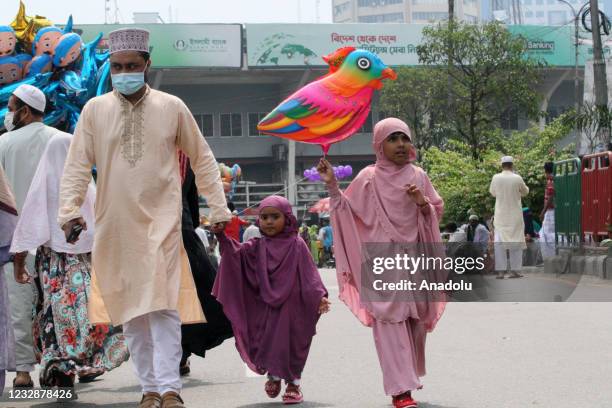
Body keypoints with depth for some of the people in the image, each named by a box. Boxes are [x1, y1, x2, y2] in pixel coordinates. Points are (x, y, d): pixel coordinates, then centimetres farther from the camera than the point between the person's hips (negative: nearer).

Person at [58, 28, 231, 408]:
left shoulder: (172, 108, 2)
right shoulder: (95, 110, 4)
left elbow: (203, 159, 9)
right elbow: (77, 165, 4)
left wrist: (219, 209, 6)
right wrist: (70, 210, -9)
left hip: (160, 221, -2)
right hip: (114, 226, 2)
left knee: (162, 305, -13)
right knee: (130, 310, 5)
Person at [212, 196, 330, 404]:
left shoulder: (297, 245, -3)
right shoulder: (257, 247, 5)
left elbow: (309, 274, -6)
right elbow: (237, 252, -9)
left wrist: (319, 296, -15)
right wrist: (222, 236, -25)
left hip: (291, 307, -3)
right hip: (265, 307, 3)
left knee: (291, 342, 3)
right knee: (266, 342, 6)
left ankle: (293, 382, 19)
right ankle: (273, 374, 32)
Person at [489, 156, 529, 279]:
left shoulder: (496, 178, -7)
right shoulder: (517, 178, -10)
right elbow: (525, 192, 7)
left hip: (500, 215, 1)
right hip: (515, 216, -1)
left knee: (500, 242, 3)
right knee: (516, 241, 7)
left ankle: (500, 271, -3)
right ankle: (514, 270, 4)